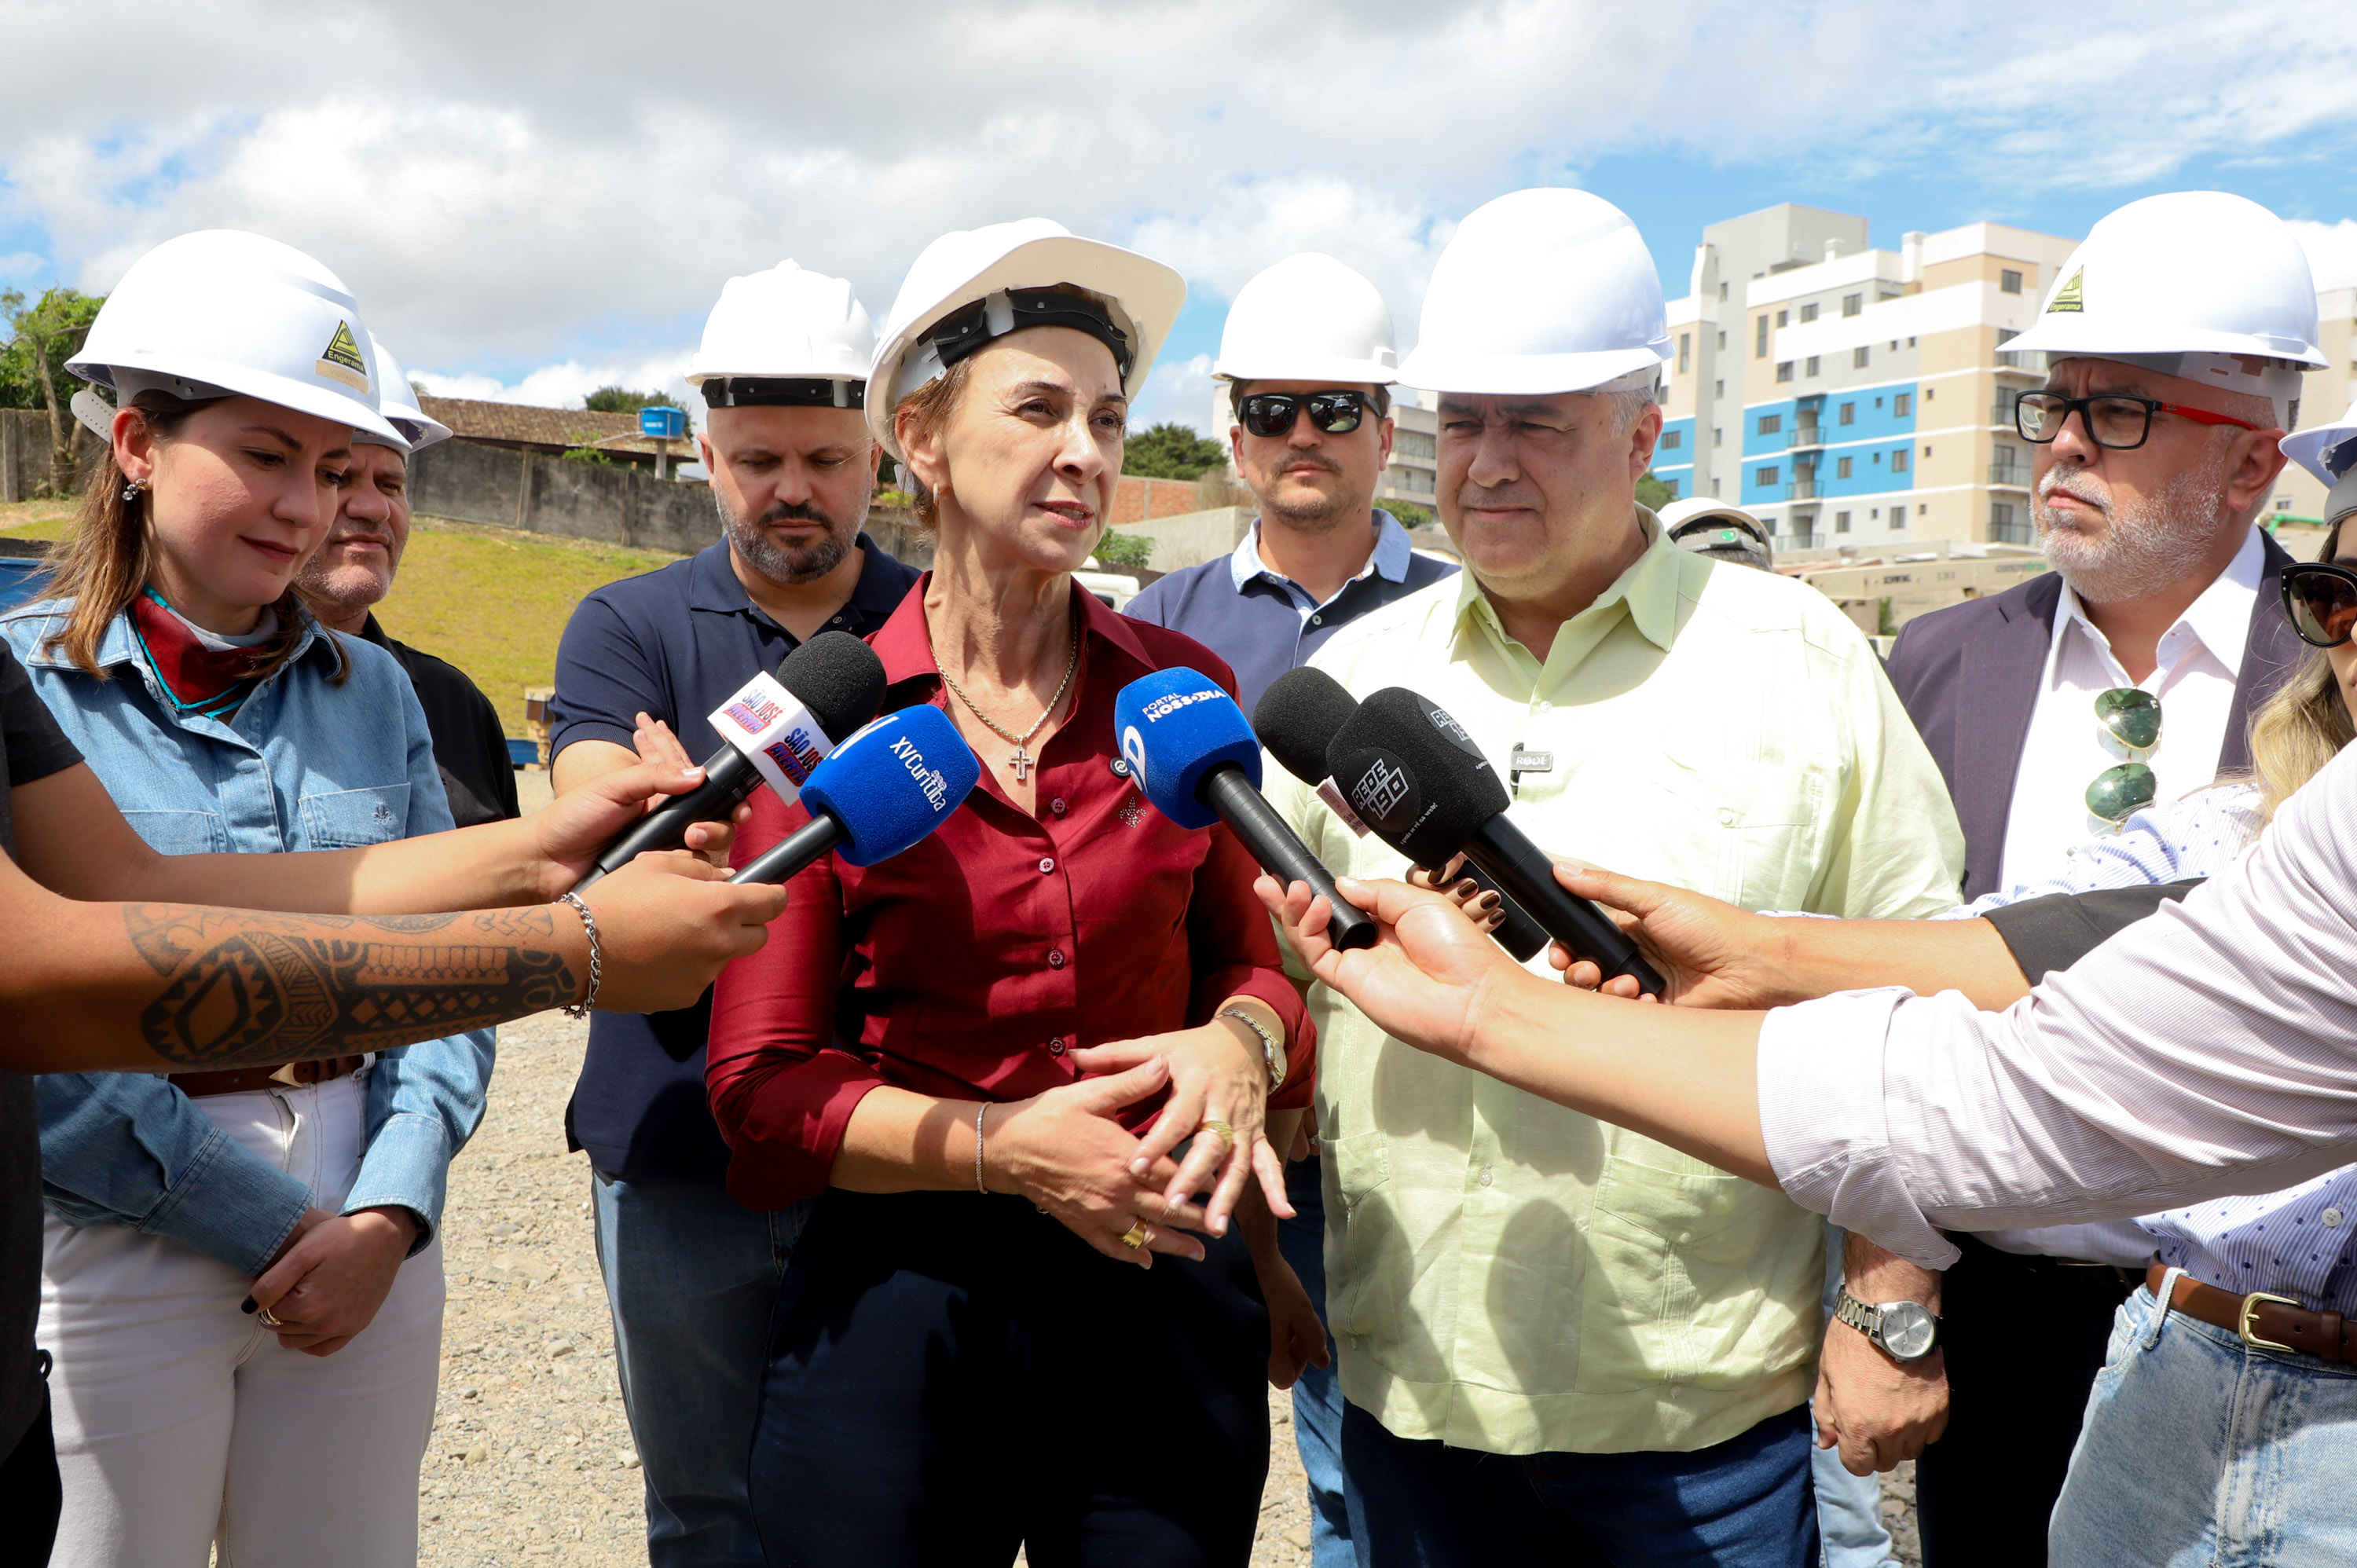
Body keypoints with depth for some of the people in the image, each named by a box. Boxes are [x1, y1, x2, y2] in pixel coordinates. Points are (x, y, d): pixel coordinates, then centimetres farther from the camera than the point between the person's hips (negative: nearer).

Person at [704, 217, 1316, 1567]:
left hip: (1164, 1293, 2)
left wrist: (1241, 1041, -15)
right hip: (900, 1294, -1)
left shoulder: (1185, 689, 0)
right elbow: (763, 1089, -5)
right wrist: (1002, 1147, -18)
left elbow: (1247, 952, 8)